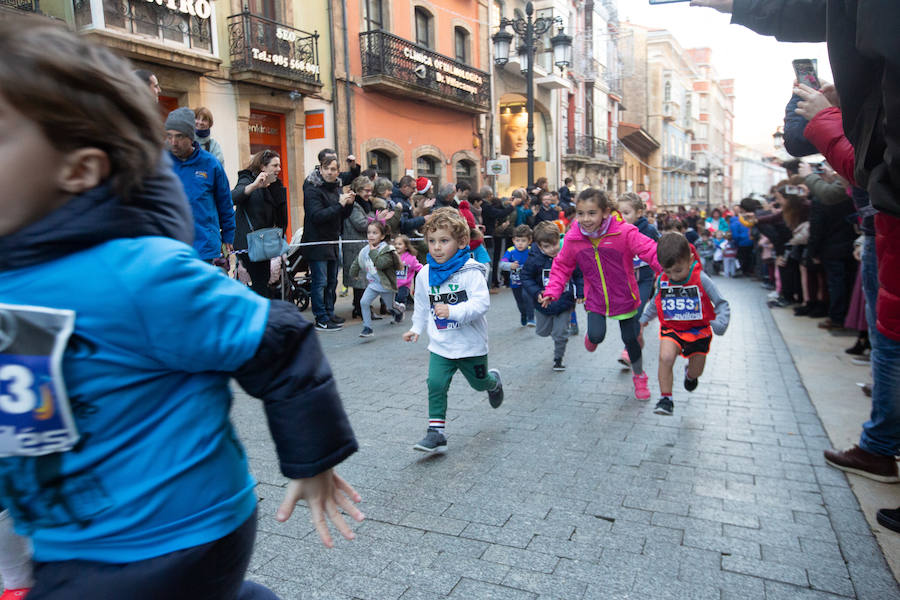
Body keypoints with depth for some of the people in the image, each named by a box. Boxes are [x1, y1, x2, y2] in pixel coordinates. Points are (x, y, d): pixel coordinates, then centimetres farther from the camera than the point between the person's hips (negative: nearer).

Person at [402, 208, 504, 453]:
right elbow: (422, 304, 16)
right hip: (440, 345, 3)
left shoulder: (470, 271, -18)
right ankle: (436, 431, 0)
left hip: (471, 344, -3)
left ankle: (494, 381, 54)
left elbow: (481, 302, -27)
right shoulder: (425, 274, -1)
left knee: (479, 382, 18)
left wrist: (453, 311, -37)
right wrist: (416, 328, 15)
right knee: (435, 384, -10)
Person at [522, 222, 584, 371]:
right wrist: (536, 293, -21)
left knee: (561, 334, 3)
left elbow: (579, 275, 1)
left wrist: (580, 293, -4)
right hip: (544, 302, 1)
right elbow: (526, 278, -7)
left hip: (564, 301, -1)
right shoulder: (534, 259, -18)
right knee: (542, 331, 18)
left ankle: (558, 359, 26)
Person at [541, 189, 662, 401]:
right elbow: (562, 266, 2)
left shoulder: (624, 233, -21)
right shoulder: (572, 239, -12)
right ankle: (591, 335, 26)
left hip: (624, 298, -1)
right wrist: (552, 291, -5)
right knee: (596, 336, -16)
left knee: (630, 338, 11)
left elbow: (651, 252, -23)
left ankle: (639, 376, 40)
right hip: (595, 300, 1)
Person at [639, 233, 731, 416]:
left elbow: (721, 304, -12)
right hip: (671, 328, 1)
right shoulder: (662, 279, -9)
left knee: (697, 371, 13)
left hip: (698, 330, -1)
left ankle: (690, 373, 54)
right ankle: (665, 399, -12)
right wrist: (644, 318, 19)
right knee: (665, 357, -28)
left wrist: (720, 323, -30)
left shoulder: (701, 279, -18)